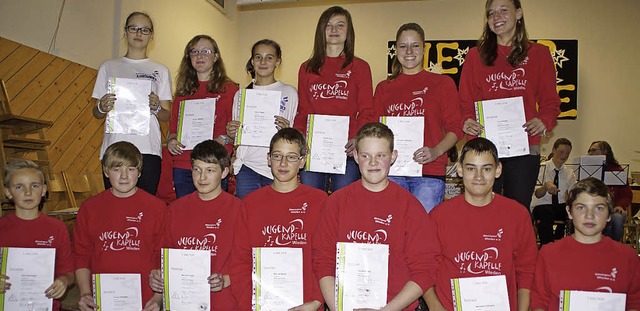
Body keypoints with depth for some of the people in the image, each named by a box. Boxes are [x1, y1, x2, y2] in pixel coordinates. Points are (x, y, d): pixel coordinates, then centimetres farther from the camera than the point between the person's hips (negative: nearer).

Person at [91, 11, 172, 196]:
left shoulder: (160, 71, 13)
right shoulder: (108, 67, 14)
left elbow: (167, 116, 10)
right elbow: (96, 113, 15)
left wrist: (156, 108, -11)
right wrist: (102, 107, -7)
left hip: (149, 150, 0)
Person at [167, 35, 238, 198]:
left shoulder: (229, 88, 3)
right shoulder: (183, 90, 15)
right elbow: (173, 126, 19)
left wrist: (223, 139, -18)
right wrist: (171, 140, -1)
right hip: (182, 166, 4)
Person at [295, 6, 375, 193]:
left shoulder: (359, 67, 8)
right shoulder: (307, 69, 15)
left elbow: (367, 112, 3)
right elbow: (302, 111, 14)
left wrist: (358, 139, -15)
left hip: (347, 150, -2)